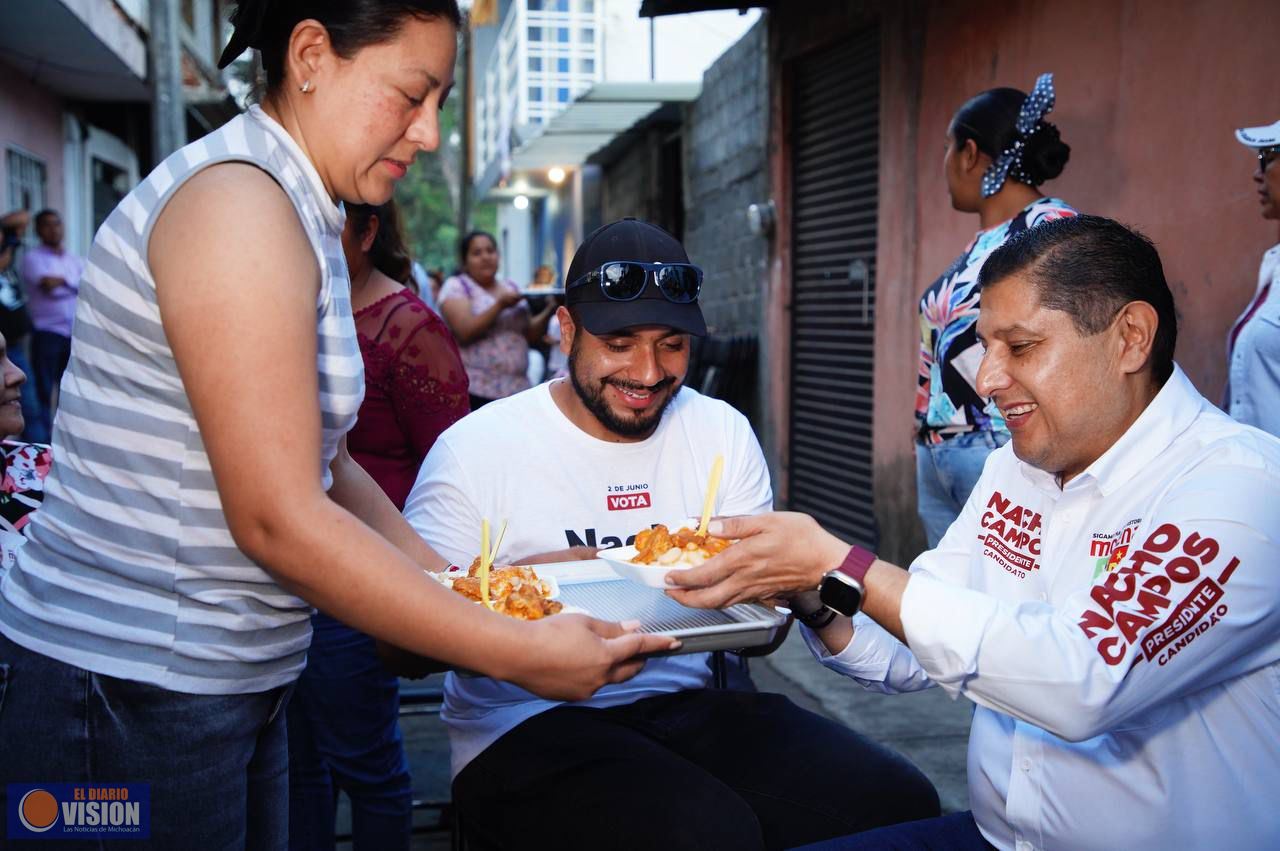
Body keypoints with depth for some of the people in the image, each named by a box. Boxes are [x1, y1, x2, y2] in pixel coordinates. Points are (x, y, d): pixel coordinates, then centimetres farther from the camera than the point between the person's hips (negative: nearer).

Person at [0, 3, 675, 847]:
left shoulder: (300, 216, 11)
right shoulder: (237, 204, -19)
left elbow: (327, 470, 12)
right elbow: (280, 522, -24)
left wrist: (461, 587, 5)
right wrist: (517, 652, -21)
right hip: (127, 696, -9)